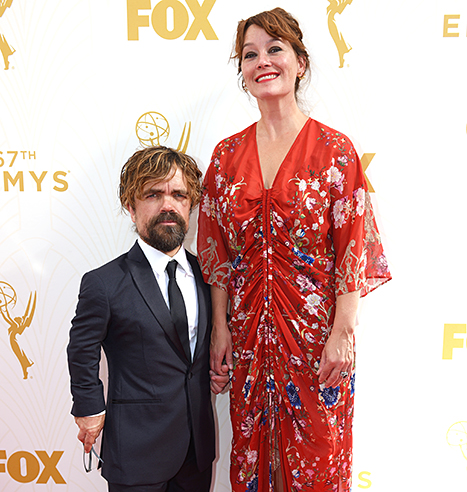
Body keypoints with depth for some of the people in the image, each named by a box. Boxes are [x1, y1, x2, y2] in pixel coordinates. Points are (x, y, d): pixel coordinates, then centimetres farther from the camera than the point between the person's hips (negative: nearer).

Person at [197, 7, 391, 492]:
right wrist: (220, 326, 2)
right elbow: (217, 249, 5)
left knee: (317, 452, 11)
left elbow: (352, 249, -8)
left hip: (315, 328, -3)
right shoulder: (228, 154, 4)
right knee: (251, 452, 17)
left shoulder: (333, 150, -6)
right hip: (249, 329, 3)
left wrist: (342, 333, -12)